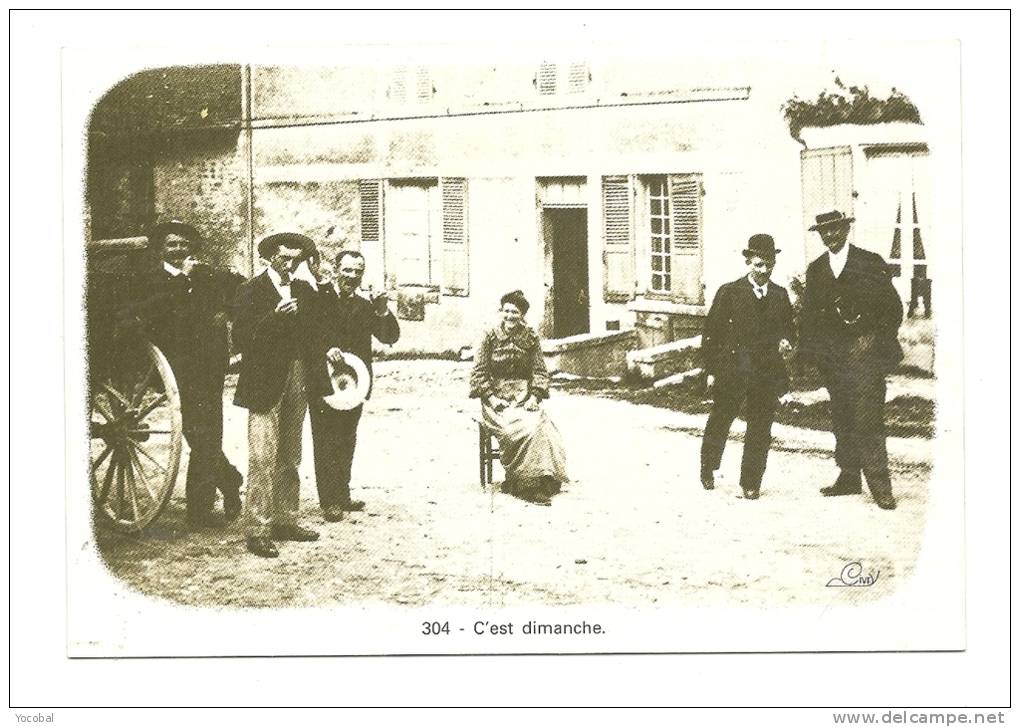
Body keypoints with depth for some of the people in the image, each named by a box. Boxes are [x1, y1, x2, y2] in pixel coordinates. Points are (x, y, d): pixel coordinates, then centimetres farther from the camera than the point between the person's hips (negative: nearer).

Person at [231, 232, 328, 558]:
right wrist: (273, 318, -24)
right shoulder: (251, 291, -4)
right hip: (265, 384, -6)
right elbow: (241, 338, -12)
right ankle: (256, 530, -7)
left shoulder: (304, 292, 15)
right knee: (263, 460, -9)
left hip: (297, 382, 6)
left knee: (290, 460, 12)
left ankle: (285, 521, 20)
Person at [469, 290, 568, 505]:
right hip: (497, 397, -2)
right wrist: (491, 398, -11)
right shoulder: (490, 336, 3)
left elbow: (539, 371, 9)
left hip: (524, 397, 2)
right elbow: (479, 372, 1)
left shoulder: (531, 338, 9)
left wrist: (535, 396, -7)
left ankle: (540, 480, -23)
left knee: (539, 426, -29)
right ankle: (520, 482, -25)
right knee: (517, 429, -31)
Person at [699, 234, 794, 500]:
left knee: (760, 432, 2)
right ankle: (708, 469, 34)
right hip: (731, 371, -2)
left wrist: (786, 342, -6)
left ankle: (751, 483, 13)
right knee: (719, 423, 12)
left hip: (767, 374, 2)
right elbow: (711, 333, -1)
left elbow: (788, 329, 18)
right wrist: (711, 370, -4)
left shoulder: (780, 295, 7)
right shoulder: (729, 292, -3)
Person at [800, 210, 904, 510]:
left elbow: (893, 307, 2)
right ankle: (848, 478, 14)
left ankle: (880, 485, -6)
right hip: (832, 358, 4)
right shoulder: (815, 270, 14)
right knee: (842, 421, 6)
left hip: (864, 354, -4)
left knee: (868, 421, -10)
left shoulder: (871, 263, 2)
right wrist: (811, 349, 5)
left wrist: (876, 340, -5)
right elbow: (810, 315, 16)